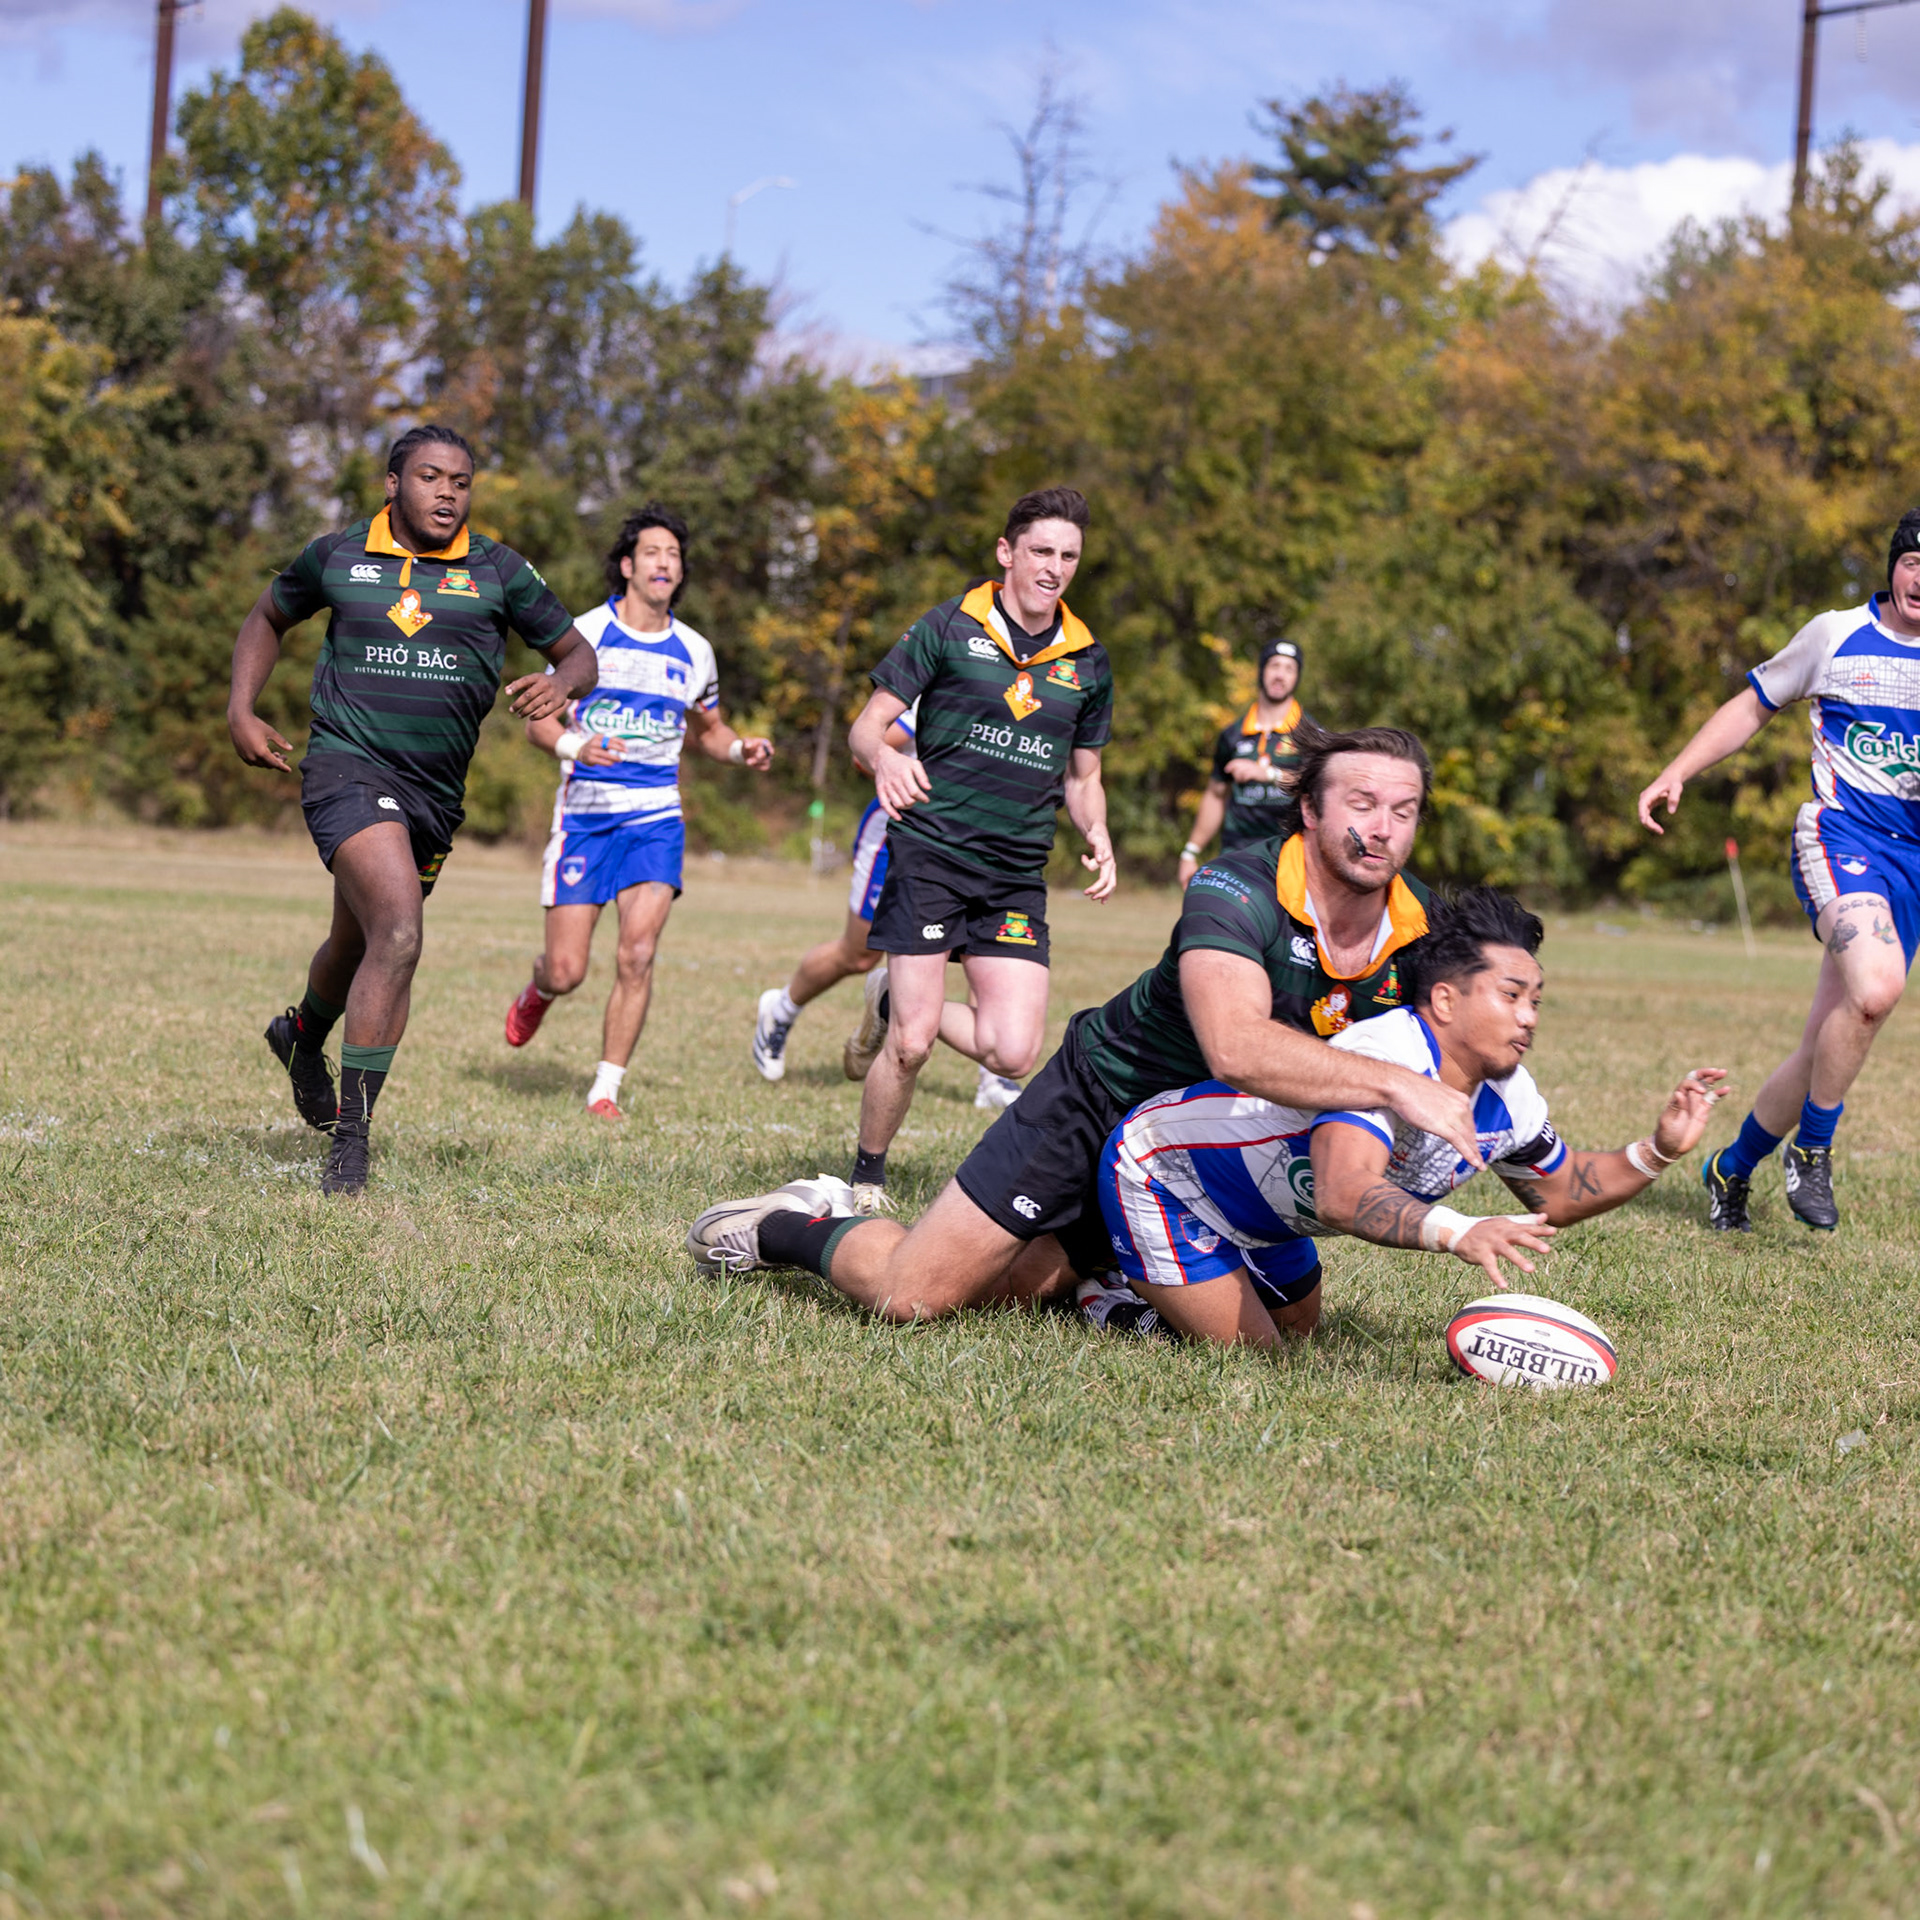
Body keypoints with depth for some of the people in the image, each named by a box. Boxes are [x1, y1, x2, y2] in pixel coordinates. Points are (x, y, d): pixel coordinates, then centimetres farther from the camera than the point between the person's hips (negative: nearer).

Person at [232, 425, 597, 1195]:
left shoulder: (497, 570, 3)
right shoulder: (337, 556, 2)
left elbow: (577, 653, 9)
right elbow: (267, 619, 20)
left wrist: (560, 683, -15)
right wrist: (241, 711, 6)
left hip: (434, 795, 4)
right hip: (348, 765, -4)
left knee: (362, 946, 22)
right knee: (398, 937, -24)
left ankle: (303, 1033, 59)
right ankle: (349, 1141, -16)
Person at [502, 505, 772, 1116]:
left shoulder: (693, 651, 8)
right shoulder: (584, 634, -2)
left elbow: (707, 730, 22)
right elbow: (539, 720, 1)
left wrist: (742, 749, 1)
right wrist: (575, 746, -20)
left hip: (654, 819, 2)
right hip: (584, 814, -2)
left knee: (637, 957, -15)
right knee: (566, 971, -3)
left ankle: (606, 1091, -4)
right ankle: (538, 991, 35)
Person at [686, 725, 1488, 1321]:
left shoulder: (1418, 928, -11)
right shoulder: (1235, 891, -30)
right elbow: (1236, 1048, -47)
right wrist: (1397, 1085, -50)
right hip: (1099, 1106, -6)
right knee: (910, 1295, -7)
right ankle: (779, 1228, 22)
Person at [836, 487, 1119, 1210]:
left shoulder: (1088, 661, 10)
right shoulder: (949, 627, -2)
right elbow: (865, 726, -2)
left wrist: (1096, 836, -1)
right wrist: (884, 757, -26)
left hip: (1018, 872, 4)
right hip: (930, 851, -4)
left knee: (1013, 1054, -8)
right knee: (911, 1047, -11)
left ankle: (895, 1005, 21)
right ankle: (867, 1178, 15)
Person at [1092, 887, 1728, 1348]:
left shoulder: (1508, 1098, -11)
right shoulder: (1384, 1058, -40)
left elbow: (1556, 1196, 7)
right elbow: (1342, 1194, -57)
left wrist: (1658, 1151, -10)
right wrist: (1455, 1232, -73)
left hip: (1261, 1216, 9)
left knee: (1298, 1331, 27)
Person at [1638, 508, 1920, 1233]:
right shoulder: (1836, 634, 4)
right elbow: (1754, 705, 15)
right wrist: (1676, 773, 7)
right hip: (1839, 832, -3)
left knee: (1825, 1048, 3)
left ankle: (1733, 1168, 25)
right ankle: (1811, 1150, -11)